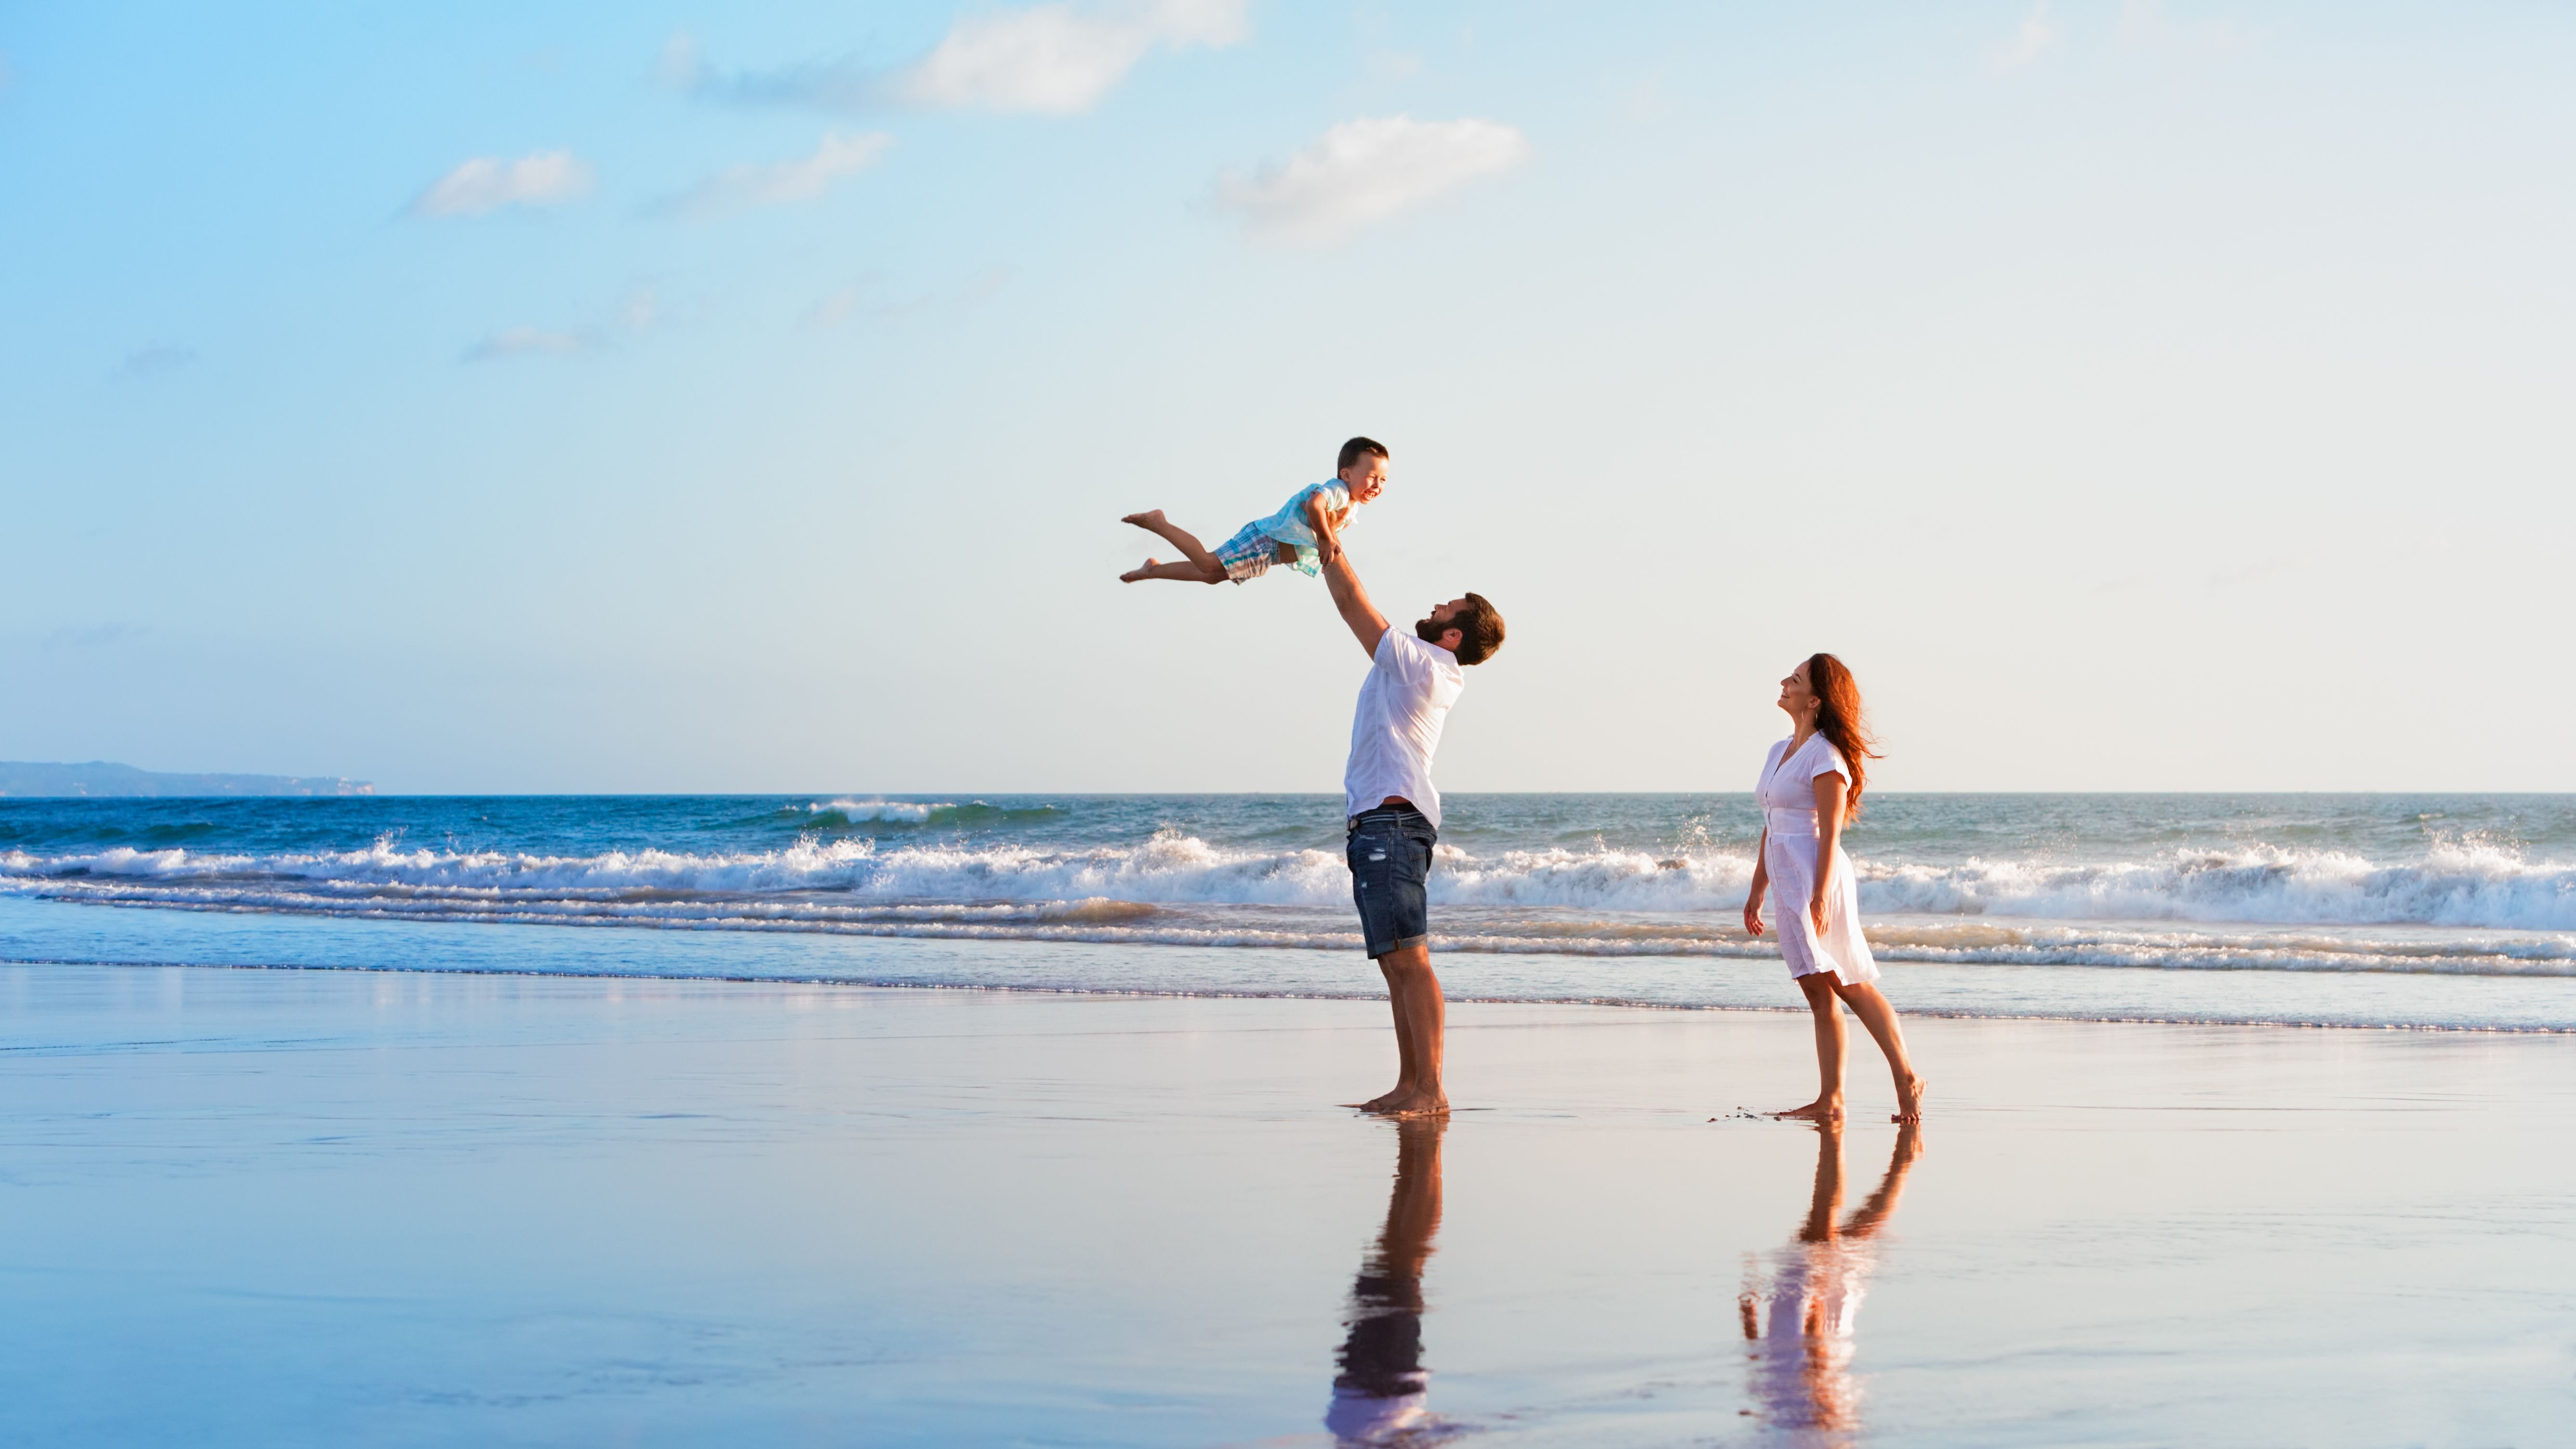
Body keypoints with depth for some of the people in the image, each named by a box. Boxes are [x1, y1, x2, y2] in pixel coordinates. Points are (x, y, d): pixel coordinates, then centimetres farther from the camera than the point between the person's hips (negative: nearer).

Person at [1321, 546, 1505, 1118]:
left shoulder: (1417, 660, -9)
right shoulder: (1428, 669, 17)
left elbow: (1352, 603, -5)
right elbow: (1357, 606, 27)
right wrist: (1328, 544, 26)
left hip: (1391, 821, -11)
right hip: (1380, 824, 11)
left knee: (1408, 958, -15)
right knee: (1396, 962, 10)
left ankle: (1431, 1090, -19)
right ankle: (1409, 1085, 12)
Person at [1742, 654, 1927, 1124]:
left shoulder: (1825, 755, -9)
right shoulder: (1780, 751, 17)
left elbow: (1829, 834, -15)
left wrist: (1820, 895, -22)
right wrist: (1756, 891, 21)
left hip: (1816, 879, -9)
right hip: (1788, 882, 9)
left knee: (1851, 986, -9)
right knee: (1820, 995, 6)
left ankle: (1906, 1079, -6)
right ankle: (1829, 1099, 5)